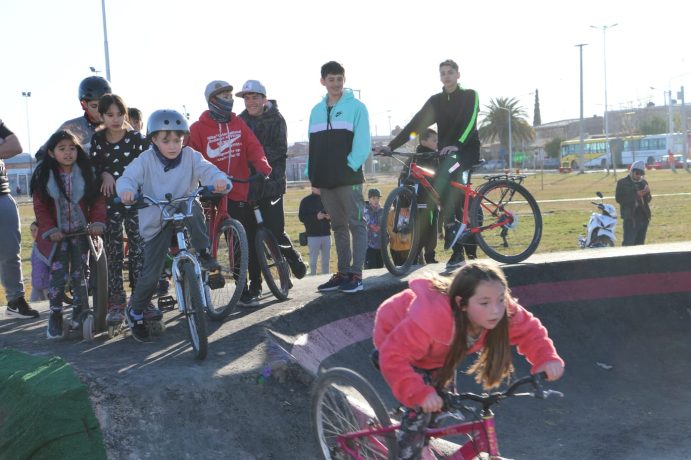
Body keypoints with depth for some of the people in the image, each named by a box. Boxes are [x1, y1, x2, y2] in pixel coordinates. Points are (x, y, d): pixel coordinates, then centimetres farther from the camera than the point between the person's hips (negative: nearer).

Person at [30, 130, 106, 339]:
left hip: (81, 232, 1)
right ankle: (55, 316, 7)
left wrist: (98, 222, -13)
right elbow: (40, 206, -3)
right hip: (57, 234, -1)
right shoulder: (44, 175, -5)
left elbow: (97, 200, 0)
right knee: (58, 275, -4)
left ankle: (80, 313, 18)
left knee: (80, 273, 7)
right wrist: (50, 230, -12)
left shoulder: (85, 173, -2)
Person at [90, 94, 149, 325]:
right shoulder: (97, 139, 3)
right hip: (109, 202, 1)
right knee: (113, 253, 2)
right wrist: (104, 174, -13)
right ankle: (116, 303, 8)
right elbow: (93, 166, 7)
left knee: (138, 249, -2)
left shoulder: (137, 138, -3)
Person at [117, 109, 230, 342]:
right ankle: (135, 310, 19)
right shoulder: (145, 161, -9)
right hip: (155, 222, -1)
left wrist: (219, 179, -41)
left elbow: (206, 170, -18)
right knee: (151, 273, -6)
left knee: (194, 209, -35)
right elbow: (128, 177, -20)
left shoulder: (190, 157, -4)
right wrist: (126, 189, -44)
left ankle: (203, 253, -17)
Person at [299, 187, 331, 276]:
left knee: (326, 259, 10)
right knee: (313, 260, -3)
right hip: (313, 235, -4)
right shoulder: (306, 201, -1)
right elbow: (301, 217, -6)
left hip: (326, 234, 4)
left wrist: (329, 216, -7)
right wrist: (316, 217, -18)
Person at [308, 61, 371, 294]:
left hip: (348, 177, -6)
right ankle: (343, 272, 16)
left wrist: (351, 166, -14)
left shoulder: (356, 107, -1)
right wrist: (311, 173, 6)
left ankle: (356, 274, -3)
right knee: (338, 227, 10)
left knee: (356, 224, -4)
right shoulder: (317, 110, 15)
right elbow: (312, 145, 14)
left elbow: (362, 143, -8)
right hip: (325, 179, 6)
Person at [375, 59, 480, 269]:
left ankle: (452, 228, -23)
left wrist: (457, 145, -35)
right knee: (456, 198, 2)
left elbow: (470, 122, -18)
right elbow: (415, 124, 2)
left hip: (467, 150, -5)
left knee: (442, 183, -33)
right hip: (446, 154, 5)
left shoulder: (470, 96, -2)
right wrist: (391, 145, -9)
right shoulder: (436, 101, 10)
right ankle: (470, 251, 6)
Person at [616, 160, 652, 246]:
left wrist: (647, 193, -9)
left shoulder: (643, 182, 13)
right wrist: (636, 195, -18)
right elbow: (618, 199, -12)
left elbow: (648, 200, 14)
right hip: (630, 218, -6)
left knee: (640, 244, 10)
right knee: (628, 243, -12)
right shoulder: (622, 183, -2)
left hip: (644, 217, 6)